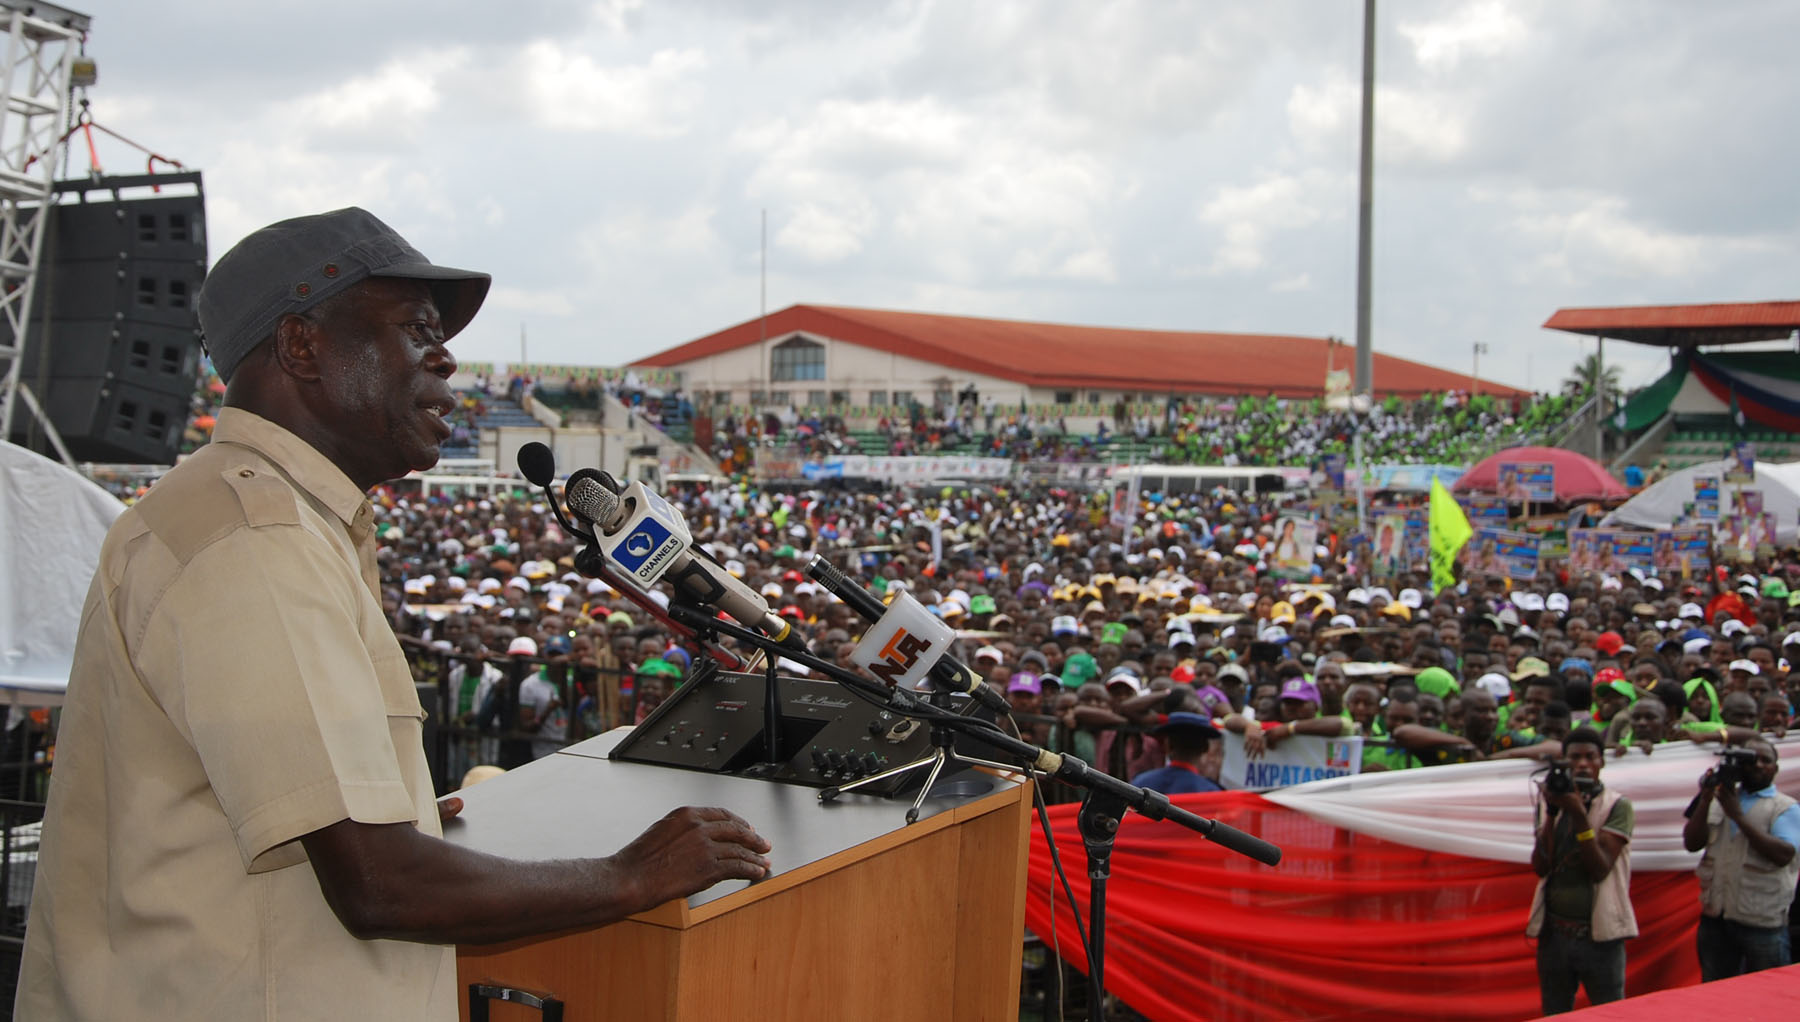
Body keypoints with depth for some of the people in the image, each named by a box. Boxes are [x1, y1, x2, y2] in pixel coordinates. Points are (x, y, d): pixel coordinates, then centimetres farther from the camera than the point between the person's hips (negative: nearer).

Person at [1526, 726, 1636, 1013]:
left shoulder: (1617, 806, -3)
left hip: (1599, 937, -3)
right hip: (1554, 934, 3)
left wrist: (1578, 813, -20)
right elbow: (1540, 867, -2)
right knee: (1554, 1015, 10)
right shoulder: (1554, 802, 8)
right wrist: (1551, 813, -11)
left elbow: (1600, 869, -13)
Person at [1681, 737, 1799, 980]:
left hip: (1763, 922, -4)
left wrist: (1738, 816, -16)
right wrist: (1705, 799, -8)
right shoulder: (1720, 800, 12)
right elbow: (1692, 843, 3)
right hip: (1715, 917, 4)